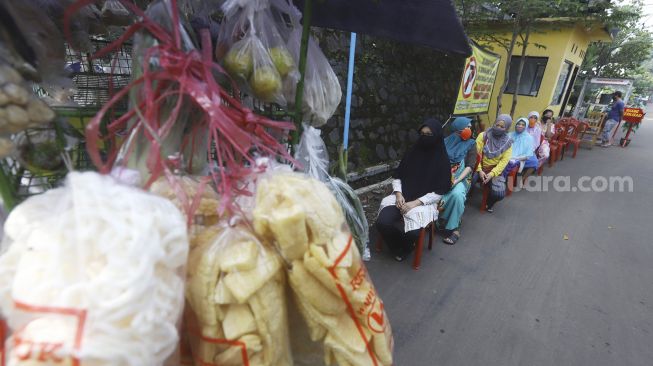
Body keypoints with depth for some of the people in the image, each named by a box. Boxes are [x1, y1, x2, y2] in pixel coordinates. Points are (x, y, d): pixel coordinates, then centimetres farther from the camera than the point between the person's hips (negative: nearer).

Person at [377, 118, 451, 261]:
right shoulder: (412, 153, 7)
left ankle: (405, 248, 11)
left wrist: (415, 203, -17)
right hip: (402, 197, 3)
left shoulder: (442, 160, -4)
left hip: (424, 202, -3)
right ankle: (398, 248, 9)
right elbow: (397, 177, 11)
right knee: (382, 222, -23)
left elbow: (439, 192, -7)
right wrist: (398, 194, -8)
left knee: (412, 232, -29)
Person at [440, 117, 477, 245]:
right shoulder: (446, 142, 10)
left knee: (456, 194, -35)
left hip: (461, 177, -1)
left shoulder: (471, 144, 8)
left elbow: (470, 166, -3)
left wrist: (457, 180, -19)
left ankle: (453, 227, -19)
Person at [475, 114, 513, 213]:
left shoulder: (508, 142, -1)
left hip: (495, 170, 1)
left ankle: (489, 203, 18)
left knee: (499, 193, -19)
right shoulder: (483, 136, -6)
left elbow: (504, 161, -6)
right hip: (479, 168, -1)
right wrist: (479, 170, -18)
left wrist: (492, 174, -17)